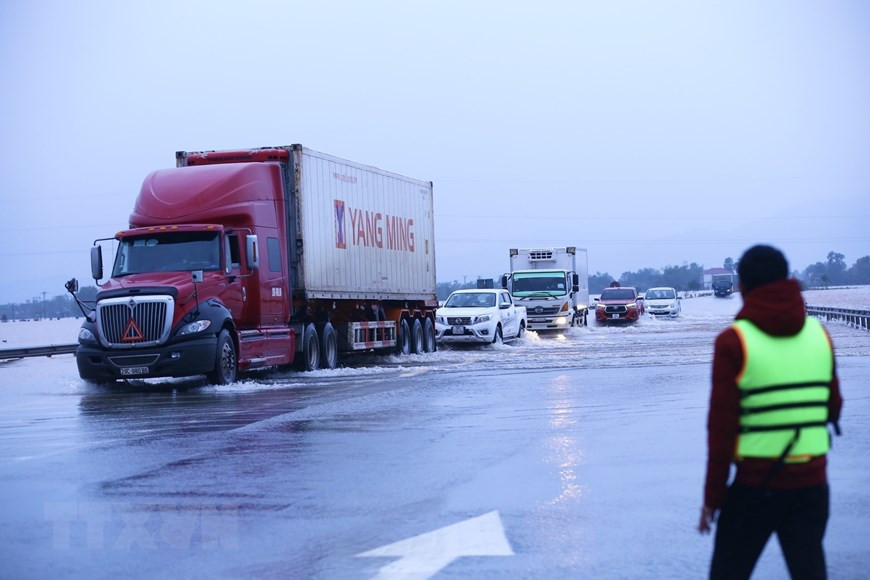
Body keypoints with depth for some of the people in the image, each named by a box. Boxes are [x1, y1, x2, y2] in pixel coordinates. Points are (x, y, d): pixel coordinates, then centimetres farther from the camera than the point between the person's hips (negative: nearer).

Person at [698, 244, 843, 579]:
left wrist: (712, 497, -3)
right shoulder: (818, 333, 3)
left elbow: (721, 427, -10)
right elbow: (833, 408, 10)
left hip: (755, 486, -3)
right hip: (812, 484, 4)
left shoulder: (734, 341, -10)